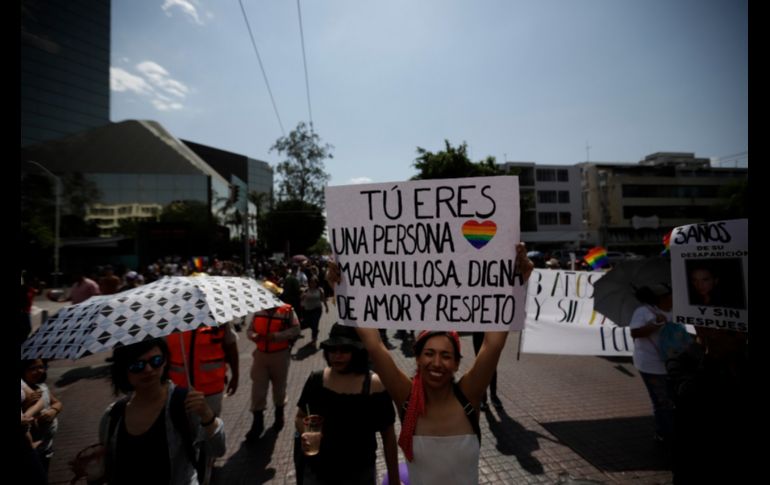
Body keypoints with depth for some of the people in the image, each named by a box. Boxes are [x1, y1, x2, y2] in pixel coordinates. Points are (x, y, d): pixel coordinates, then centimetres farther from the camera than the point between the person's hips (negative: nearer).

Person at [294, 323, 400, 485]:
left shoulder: (375, 385, -17)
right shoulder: (316, 380, -9)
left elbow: (388, 435, -7)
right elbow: (300, 417, 6)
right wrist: (305, 434, -15)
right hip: (316, 472, 2)